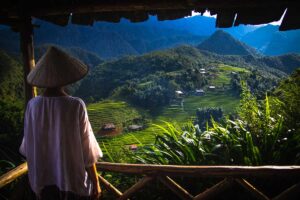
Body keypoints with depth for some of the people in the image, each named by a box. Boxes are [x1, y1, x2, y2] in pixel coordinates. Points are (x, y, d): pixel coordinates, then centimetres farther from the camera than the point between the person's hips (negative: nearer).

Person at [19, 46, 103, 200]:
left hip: (43, 181, 4)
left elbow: (28, 148, 1)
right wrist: (96, 183, -3)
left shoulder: (33, 105, -10)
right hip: (73, 181, -3)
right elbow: (87, 151, -15)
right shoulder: (76, 106, -21)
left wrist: (34, 177, 17)